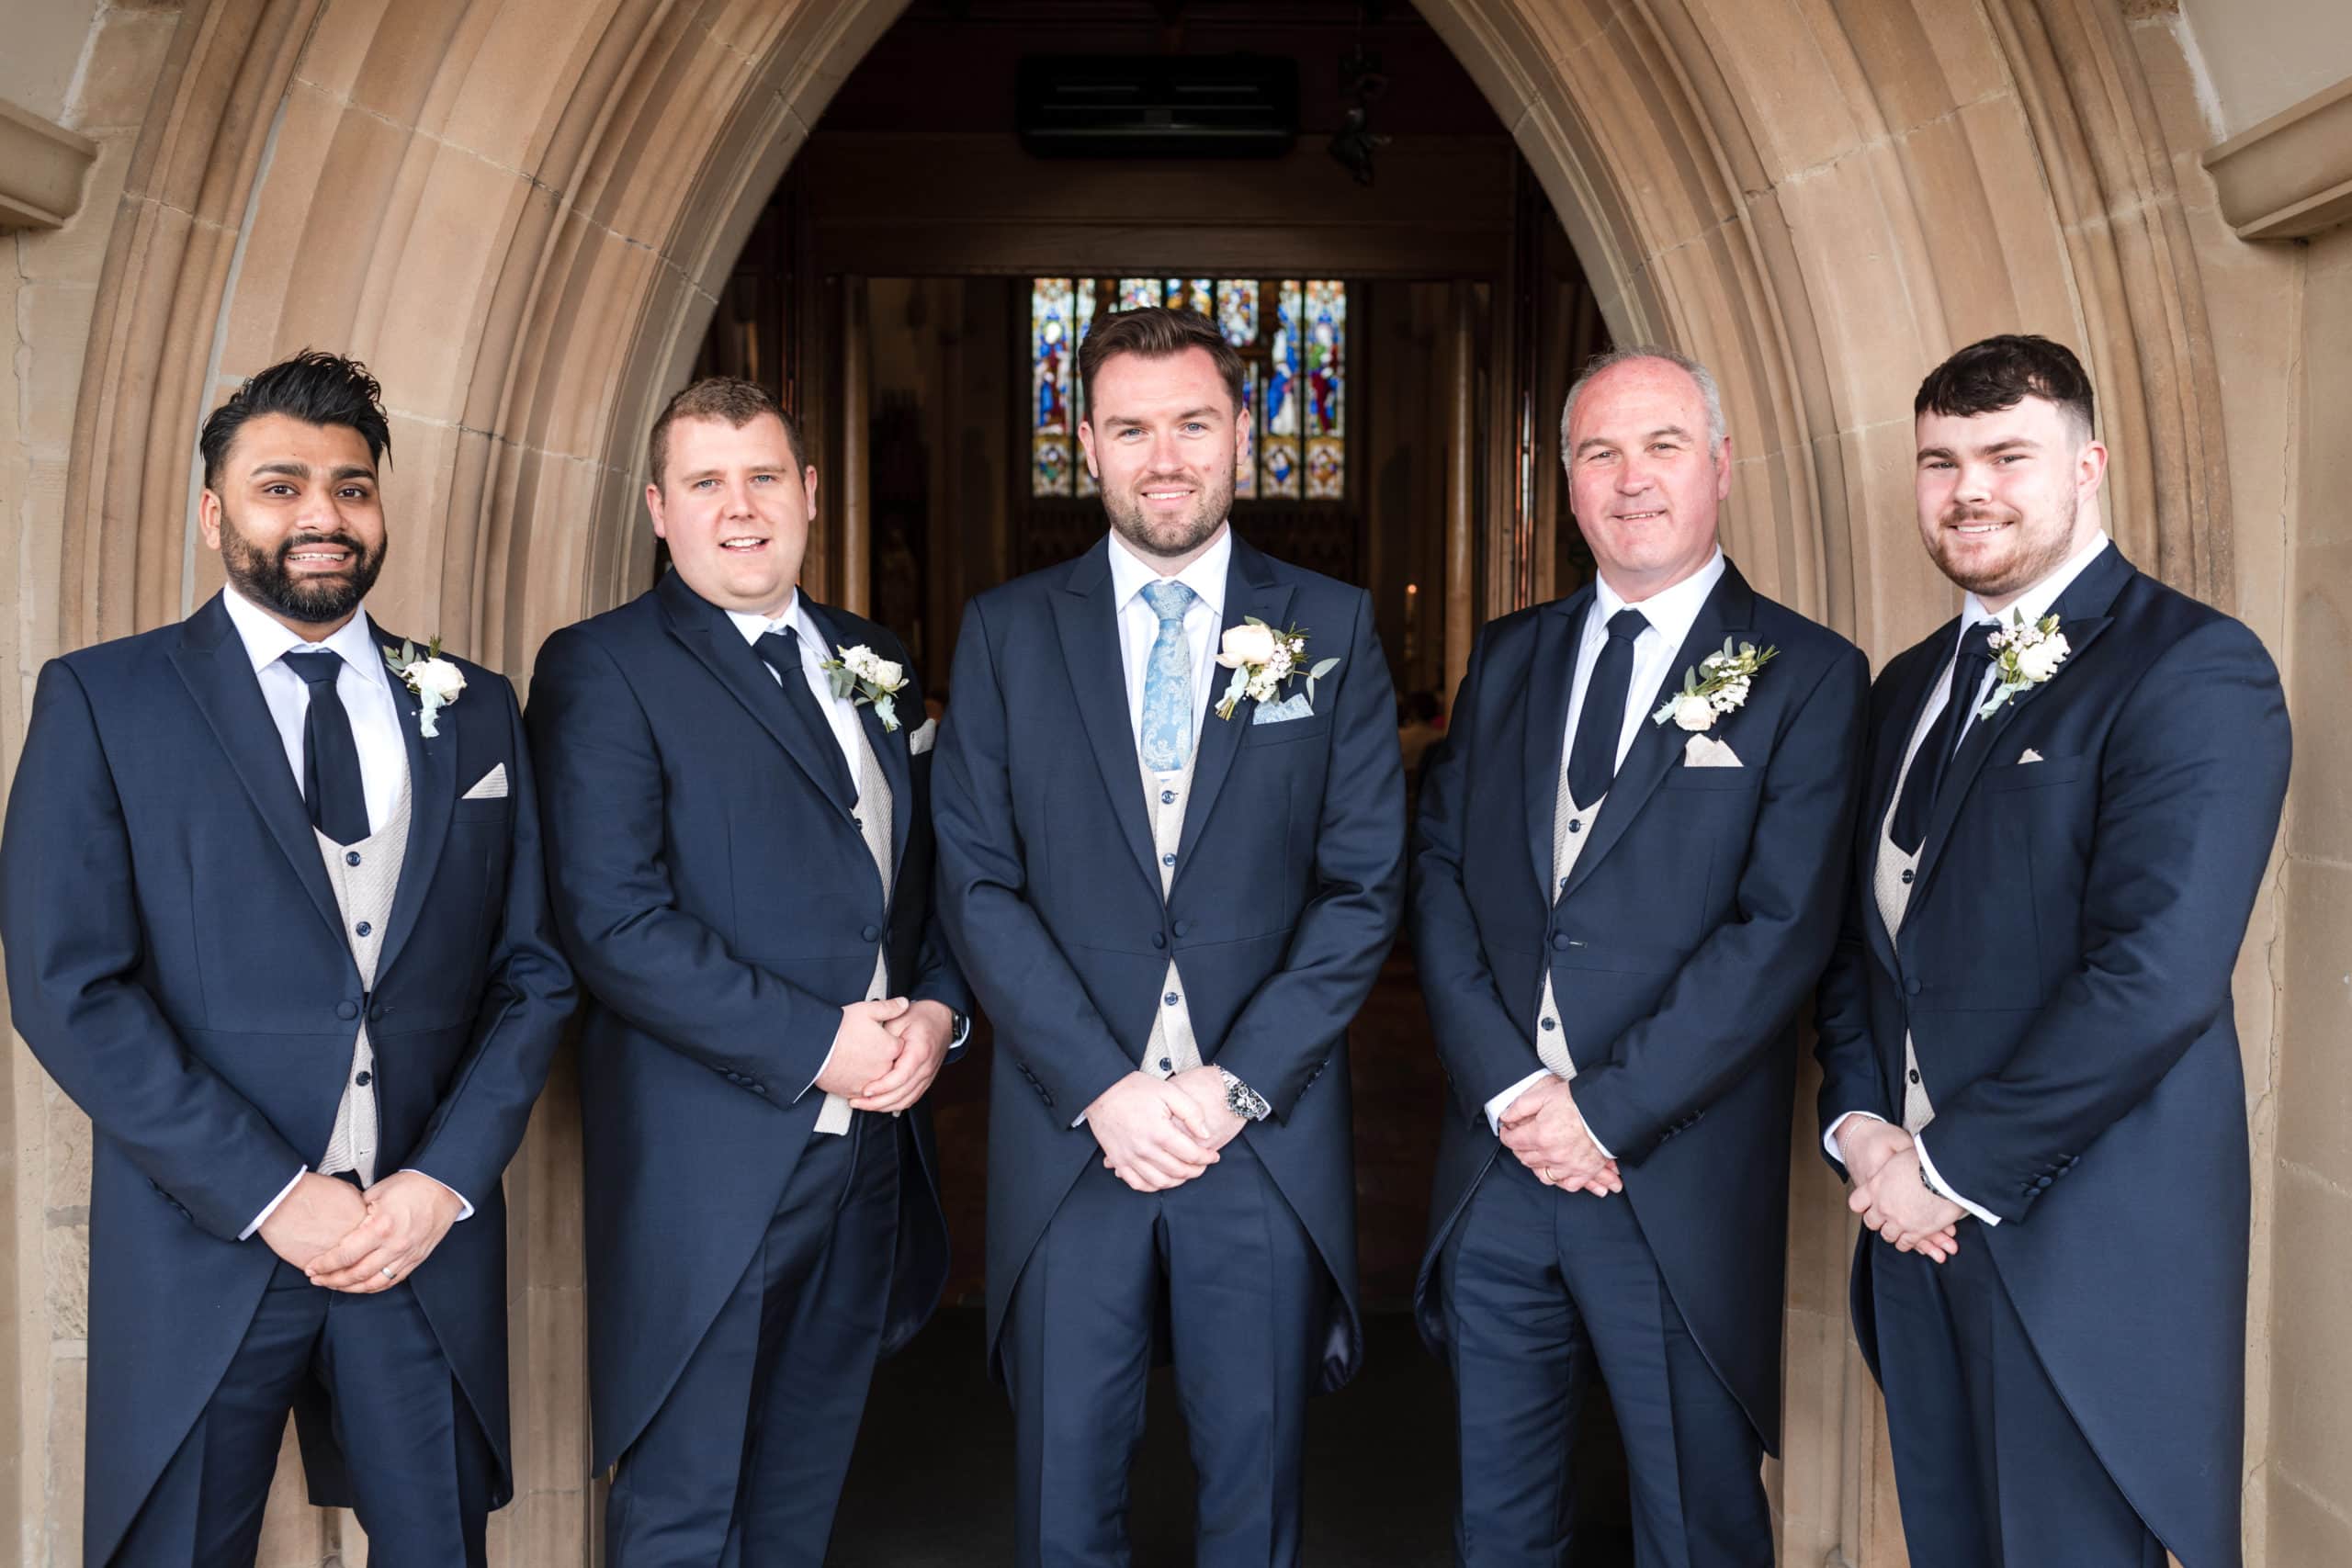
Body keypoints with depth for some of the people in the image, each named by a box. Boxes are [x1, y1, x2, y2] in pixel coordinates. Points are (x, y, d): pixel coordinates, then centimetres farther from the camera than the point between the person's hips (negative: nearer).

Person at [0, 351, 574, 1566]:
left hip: (429, 1240, 3)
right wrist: (273, 1195, -13)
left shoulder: (473, 711, 8)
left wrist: (446, 1178, -7)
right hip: (208, 1243, -2)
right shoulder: (101, 699, 0)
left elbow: (532, 969, 6)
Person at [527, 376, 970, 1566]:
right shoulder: (602, 668, -7)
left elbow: (931, 871, 16)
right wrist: (816, 1047, -18)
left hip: (873, 1148, 6)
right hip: (709, 1167, -6)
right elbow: (613, 922, -17)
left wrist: (938, 1010, -3)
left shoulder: (874, 664, 13)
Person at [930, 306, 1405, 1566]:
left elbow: (1364, 885, -1)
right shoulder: (1005, 632, 3)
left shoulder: (1331, 628, 3)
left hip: (1265, 1135, 0)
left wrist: (1237, 1083, -11)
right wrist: (1105, 1086, -11)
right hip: (1071, 1130, 0)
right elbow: (977, 885, -2)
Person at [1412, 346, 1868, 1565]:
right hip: (1495, 1162, 4)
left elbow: (1782, 929, -11)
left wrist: (1604, 1108, -15)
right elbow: (1439, 873, 4)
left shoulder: (1807, 676, -3)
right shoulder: (1507, 657, 11)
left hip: (1680, 1181, -3)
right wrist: (1509, 1085, -9)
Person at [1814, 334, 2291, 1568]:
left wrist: (1954, 1167, -16)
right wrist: (1858, 1120, -2)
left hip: (2084, 1245, -6)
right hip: (1919, 1224, 7)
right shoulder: (1910, 686, 14)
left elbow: (2155, 972, -21)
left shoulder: (2192, 669, -11)